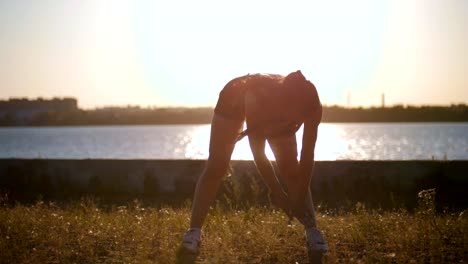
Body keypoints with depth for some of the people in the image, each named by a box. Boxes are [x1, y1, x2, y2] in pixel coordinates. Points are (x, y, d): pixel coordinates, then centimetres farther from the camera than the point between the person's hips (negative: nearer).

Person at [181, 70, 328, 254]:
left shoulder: (311, 106, -36)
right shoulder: (258, 96, -46)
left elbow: (307, 156, -27)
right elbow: (258, 153, -36)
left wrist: (301, 198, -26)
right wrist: (275, 190, -31)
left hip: (275, 111, 3)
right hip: (234, 101, -3)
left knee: (292, 169, -8)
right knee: (216, 166, -9)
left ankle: (312, 231, -4)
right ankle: (194, 231, -8)